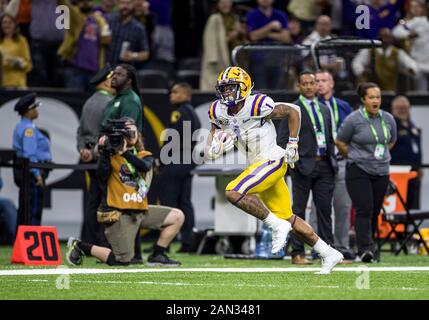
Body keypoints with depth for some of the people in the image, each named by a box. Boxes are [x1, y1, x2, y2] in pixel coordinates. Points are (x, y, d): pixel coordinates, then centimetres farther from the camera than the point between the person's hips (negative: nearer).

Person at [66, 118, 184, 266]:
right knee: (123, 260, -12)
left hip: (140, 210, 6)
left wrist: (125, 152, -24)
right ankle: (80, 246, 7)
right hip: (118, 213, -6)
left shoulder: (144, 156, 10)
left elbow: (145, 166, -15)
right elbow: (101, 176, -18)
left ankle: (157, 256, 8)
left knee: (177, 216, 0)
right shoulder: (111, 155, -2)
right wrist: (105, 152, -22)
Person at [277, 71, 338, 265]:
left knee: (325, 209, 5)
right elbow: (283, 140, -6)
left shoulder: (324, 110, 17)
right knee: (299, 209, -1)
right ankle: (298, 254, 2)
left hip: (324, 165, 5)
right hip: (303, 165, -5)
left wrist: (332, 160, 12)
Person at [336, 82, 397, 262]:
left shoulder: (388, 119, 5)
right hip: (358, 171, -5)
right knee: (364, 210, -16)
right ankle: (365, 249, -21)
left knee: (375, 212, 7)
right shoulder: (354, 119, -8)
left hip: (381, 172, 5)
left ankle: (368, 248, 19)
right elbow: (340, 142, 2)